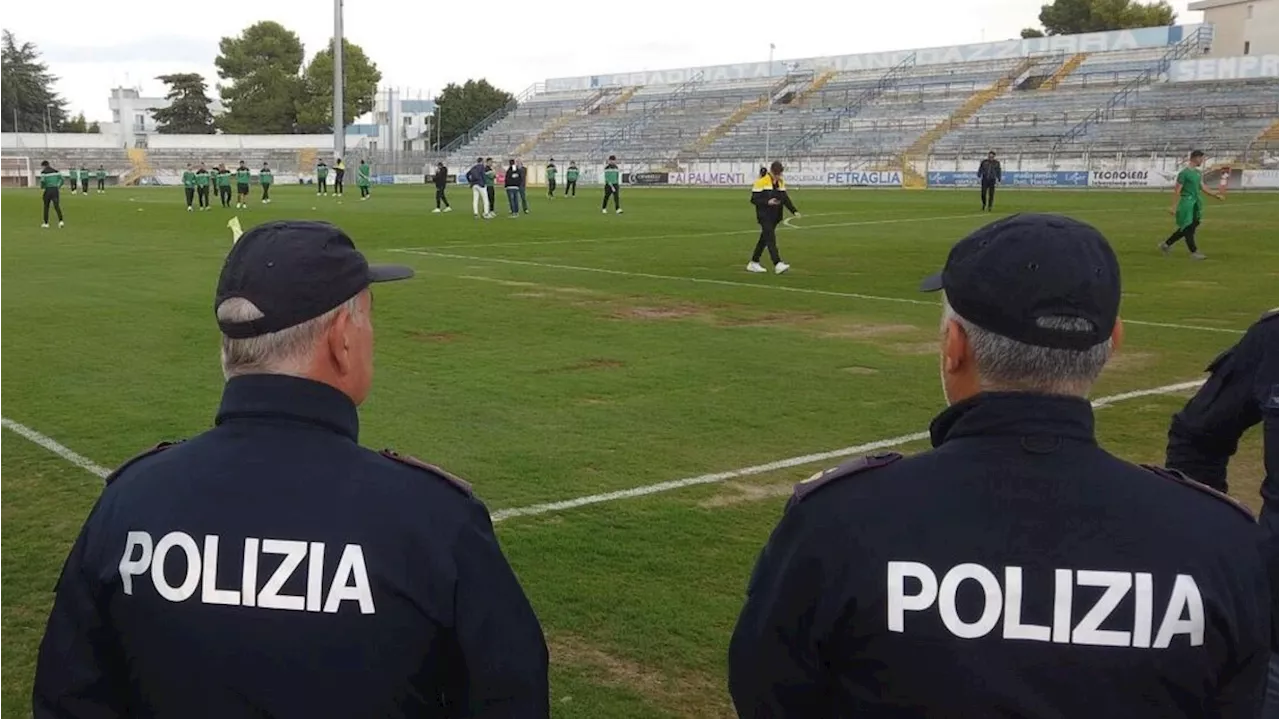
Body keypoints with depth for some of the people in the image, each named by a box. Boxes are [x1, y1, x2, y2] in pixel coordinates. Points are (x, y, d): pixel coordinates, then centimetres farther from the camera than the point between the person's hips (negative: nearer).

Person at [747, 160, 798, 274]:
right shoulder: (761, 182, -10)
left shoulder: (781, 182, 11)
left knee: (764, 239, 12)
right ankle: (778, 264, -25)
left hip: (775, 217, 7)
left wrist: (794, 211, 1)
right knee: (771, 239, -17)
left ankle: (753, 263, 23)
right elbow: (754, 199, -11)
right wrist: (767, 202, -24)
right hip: (764, 216, -7)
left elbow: (785, 198, 14)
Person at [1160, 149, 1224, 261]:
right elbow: (1177, 190, -14)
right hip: (1187, 203, -9)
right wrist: (1174, 206, -17)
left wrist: (1215, 195, 13)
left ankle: (1166, 244, 22)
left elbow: (1203, 187, 20)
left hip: (1195, 204, 9)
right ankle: (1194, 252, 2)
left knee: (1187, 228, 11)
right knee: (1188, 228, -2)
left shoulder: (1198, 172, 13)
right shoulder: (1184, 173, -12)